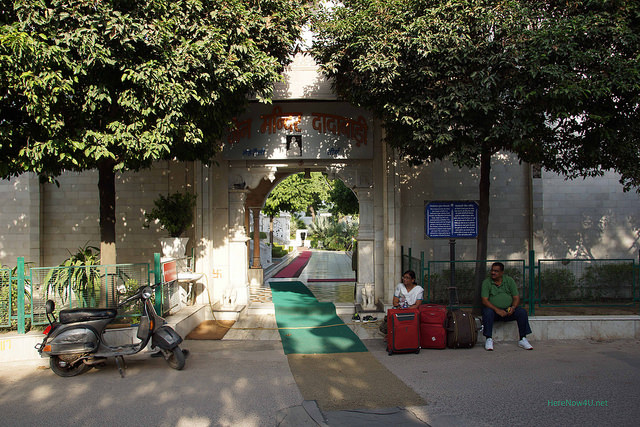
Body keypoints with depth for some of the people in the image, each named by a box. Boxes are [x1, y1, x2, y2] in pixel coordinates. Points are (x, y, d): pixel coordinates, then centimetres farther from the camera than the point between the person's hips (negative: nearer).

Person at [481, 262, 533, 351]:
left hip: (508, 311, 2)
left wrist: (513, 307, -17)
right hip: (494, 311, -2)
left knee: (522, 312, -23)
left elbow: (516, 297, 5)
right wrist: (497, 310, -23)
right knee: (487, 312, -34)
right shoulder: (486, 282, 0)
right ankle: (489, 340, -25)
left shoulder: (509, 280, 7)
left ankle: (523, 339, -12)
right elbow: (484, 300, -9)